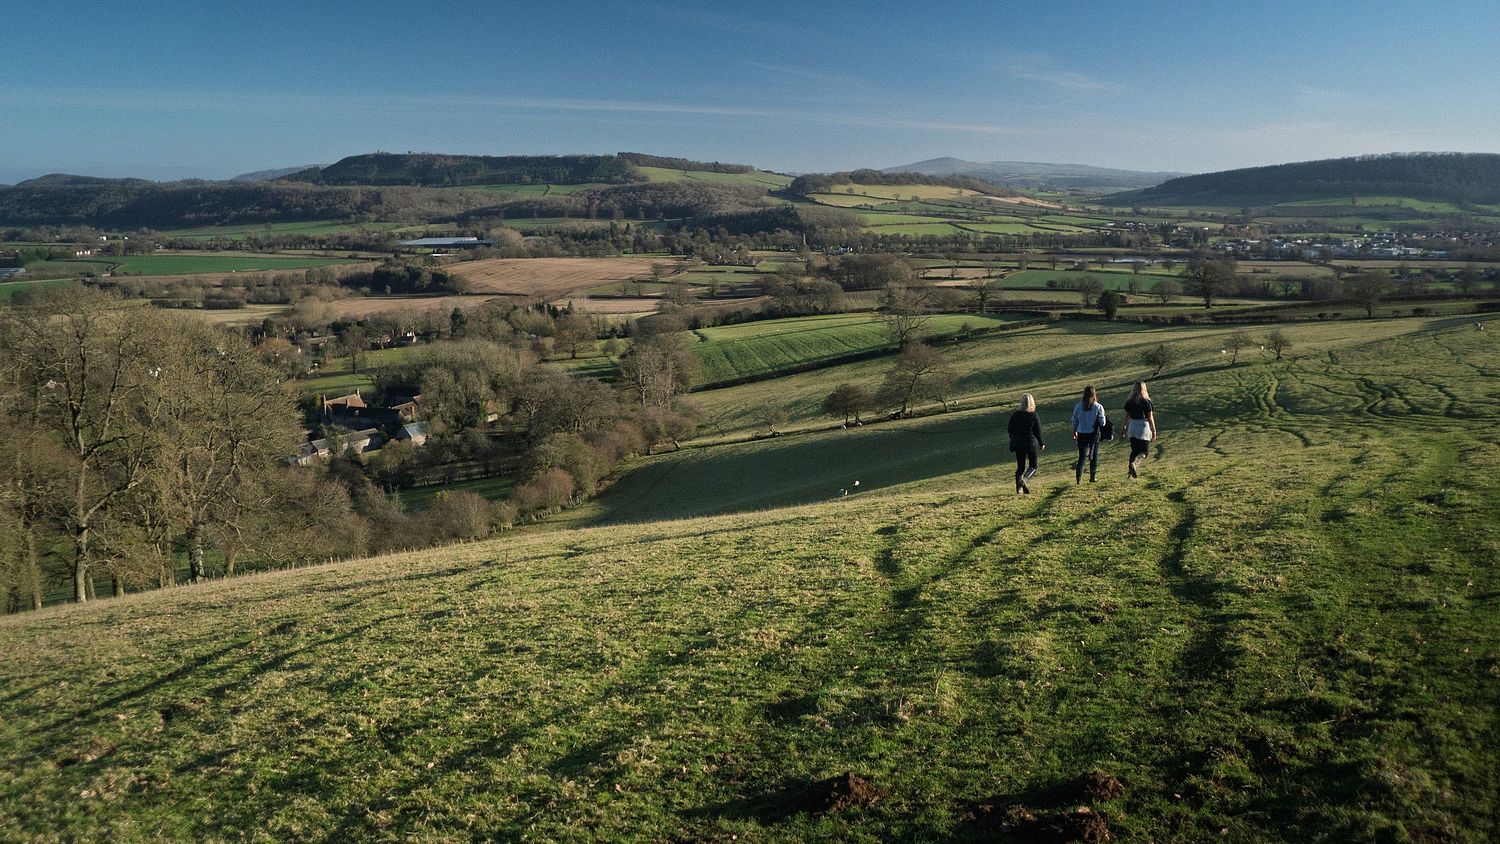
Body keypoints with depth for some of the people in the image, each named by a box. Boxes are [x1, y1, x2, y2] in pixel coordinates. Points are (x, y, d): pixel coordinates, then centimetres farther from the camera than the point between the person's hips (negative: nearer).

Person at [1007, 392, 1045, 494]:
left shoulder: (1016, 414, -2)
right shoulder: (1034, 415, -10)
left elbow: (1010, 429, 4)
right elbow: (1038, 431, -6)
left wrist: (1014, 439, 20)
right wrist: (1041, 444, 6)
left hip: (1018, 444, 3)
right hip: (1031, 443, -3)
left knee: (1020, 467, 12)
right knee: (1033, 466, 9)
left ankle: (1019, 487, 5)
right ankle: (1024, 480, -16)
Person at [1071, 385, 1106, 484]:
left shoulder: (1078, 406, -5)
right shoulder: (1098, 407, -11)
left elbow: (1075, 421, 5)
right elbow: (1102, 422, -9)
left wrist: (1074, 432, 20)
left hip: (1081, 434, 1)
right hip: (1094, 434, -1)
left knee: (1082, 456, 5)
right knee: (1094, 455, 15)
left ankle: (1078, 478, -7)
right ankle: (1093, 477, 22)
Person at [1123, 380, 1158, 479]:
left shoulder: (1129, 402, 1)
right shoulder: (1146, 402, -10)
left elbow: (1126, 416, 7)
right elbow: (1150, 418, -8)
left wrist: (1124, 427, 20)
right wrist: (1154, 431, -1)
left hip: (1132, 428, 4)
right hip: (1144, 427, -4)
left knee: (1134, 450, 16)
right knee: (1144, 451, 3)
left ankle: (1131, 471, 14)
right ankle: (1133, 464, -22)